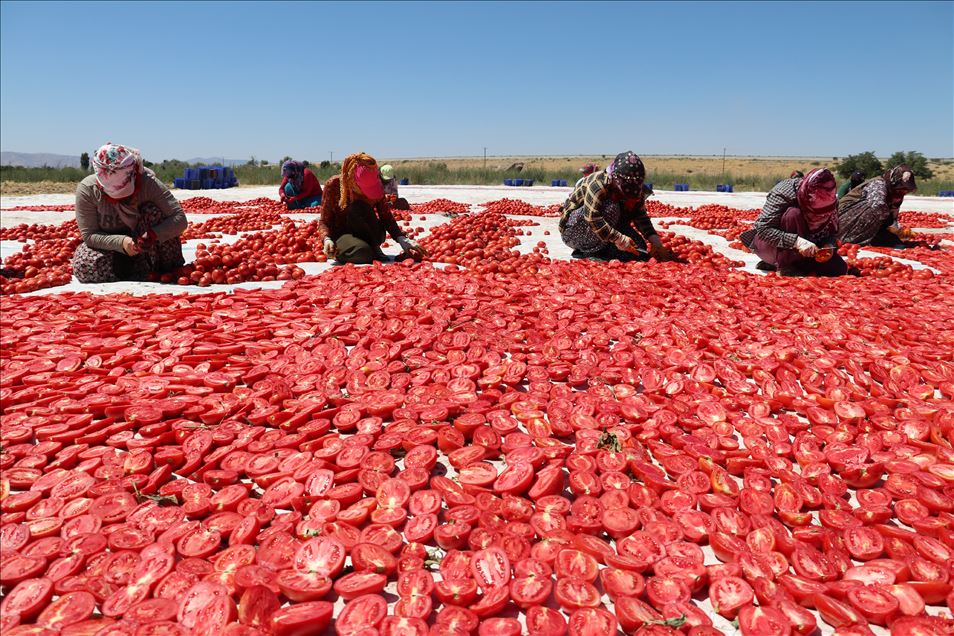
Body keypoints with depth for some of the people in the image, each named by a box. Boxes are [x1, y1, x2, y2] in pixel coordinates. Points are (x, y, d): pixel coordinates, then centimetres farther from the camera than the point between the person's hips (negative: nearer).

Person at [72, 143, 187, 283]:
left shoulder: (148, 183, -23)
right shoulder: (86, 190, -21)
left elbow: (180, 219, -27)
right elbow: (88, 235, -18)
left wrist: (153, 235, -44)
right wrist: (121, 242, -36)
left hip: (144, 246, -1)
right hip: (111, 244, 1)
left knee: (154, 211, -29)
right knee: (84, 266, -29)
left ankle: (169, 268, -16)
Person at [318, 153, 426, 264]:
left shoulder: (376, 185, -8)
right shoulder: (333, 185, -14)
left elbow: (386, 216, -3)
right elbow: (324, 221, -8)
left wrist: (402, 239, -18)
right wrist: (327, 239, -28)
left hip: (370, 235, 4)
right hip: (342, 235, -3)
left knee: (358, 208, -30)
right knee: (362, 252, -39)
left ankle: (375, 249, -12)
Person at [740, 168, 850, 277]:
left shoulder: (829, 201, -10)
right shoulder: (784, 193, -26)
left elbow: (832, 231, -1)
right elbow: (762, 229, -33)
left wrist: (828, 245, -24)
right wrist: (796, 241, -43)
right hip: (769, 244, -6)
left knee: (840, 268, -10)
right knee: (794, 214, -31)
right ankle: (784, 265, -20)